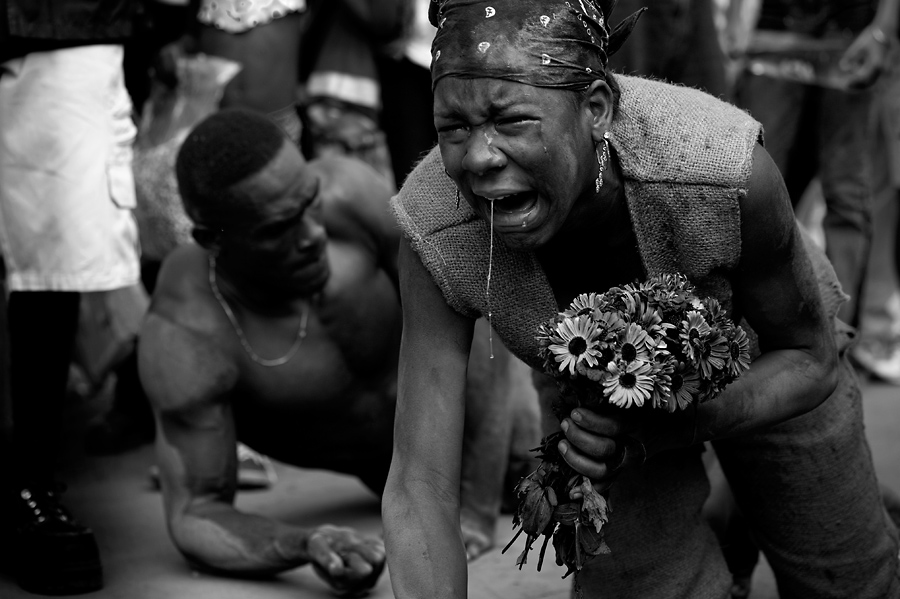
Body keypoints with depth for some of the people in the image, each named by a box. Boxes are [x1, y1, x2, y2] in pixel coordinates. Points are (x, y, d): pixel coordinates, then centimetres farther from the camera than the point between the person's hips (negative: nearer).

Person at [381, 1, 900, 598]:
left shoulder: (730, 172, -41)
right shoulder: (436, 232, -36)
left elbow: (808, 358, -22)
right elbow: (418, 489, -34)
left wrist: (652, 436, -39)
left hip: (761, 367, 0)